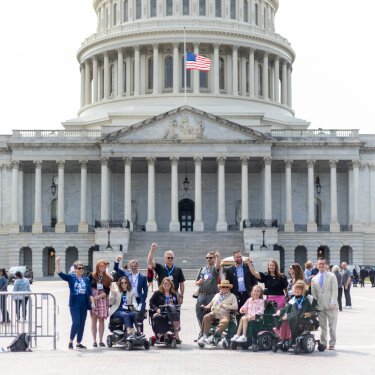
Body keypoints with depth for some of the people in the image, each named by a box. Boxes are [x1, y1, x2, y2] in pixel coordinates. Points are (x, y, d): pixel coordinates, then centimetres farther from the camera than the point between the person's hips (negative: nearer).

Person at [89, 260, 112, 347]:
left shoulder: (107, 278, 6)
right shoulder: (92, 276, 5)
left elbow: (106, 292, -1)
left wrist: (97, 297, -11)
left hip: (103, 300, 1)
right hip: (92, 300, -1)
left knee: (101, 319, 0)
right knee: (94, 319, -4)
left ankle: (100, 340, 5)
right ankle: (94, 341, -2)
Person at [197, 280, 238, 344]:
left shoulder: (232, 296, 16)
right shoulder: (217, 295, 30)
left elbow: (235, 307, 2)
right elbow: (211, 304, 32)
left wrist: (225, 306, -10)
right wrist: (205, 307, 10)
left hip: (224, 314, -3)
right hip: (214, 313, 3)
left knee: (224, 322, -38)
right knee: (206, 317, -31)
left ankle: (212, 337, -44)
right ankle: (204, 336, -37)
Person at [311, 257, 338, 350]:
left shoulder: (331, 276, 5)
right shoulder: (314, 279, 15)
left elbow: (335, 291, -2)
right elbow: (313, 294, 13)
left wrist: (332, 303, -12)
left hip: (330, 306, -3)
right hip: (320, 306, 3)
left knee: (332, 326, -2)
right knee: (322, 327, 5)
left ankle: (332, 344, 5)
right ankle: (323, 343, 12)